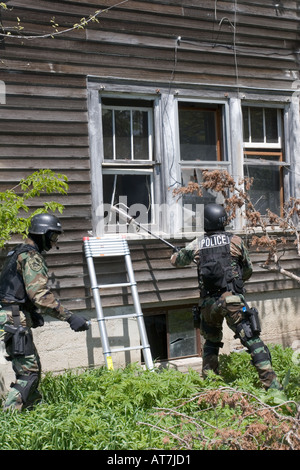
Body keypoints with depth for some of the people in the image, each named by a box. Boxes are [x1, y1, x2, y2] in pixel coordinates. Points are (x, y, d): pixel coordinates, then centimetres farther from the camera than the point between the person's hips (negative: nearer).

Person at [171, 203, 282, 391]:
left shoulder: (197, 245, 8)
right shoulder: (235, 241, 3)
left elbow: (176, 260, 26)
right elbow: (248, 271, 13)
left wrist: (177, 253, 49)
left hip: (208, 303, 3)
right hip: (233, 300, -3)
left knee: (211, 342, 22)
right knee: (253, 340, -5)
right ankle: (271, 383, -12)